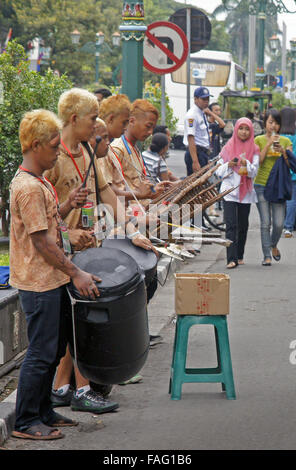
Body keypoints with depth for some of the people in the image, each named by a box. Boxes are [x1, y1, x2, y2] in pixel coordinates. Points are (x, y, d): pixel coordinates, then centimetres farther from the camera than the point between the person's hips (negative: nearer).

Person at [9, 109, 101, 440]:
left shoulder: (38, 182, 13)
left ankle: (43, 412, 26)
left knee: (54, 349, 16)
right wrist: (75, 273, -19)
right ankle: (25, 422, 4)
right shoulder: (29, 187, -20)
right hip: (39, 283, -10)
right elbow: (41, 242, -21)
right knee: (41, 353, -4)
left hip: (50, 281, 10)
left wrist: (68, 206, 4)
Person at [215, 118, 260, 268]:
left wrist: (246, 163, -21)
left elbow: (254, 172, -2)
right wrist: (229, 165, -14)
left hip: (246, 191, 2)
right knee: (231, 225, -11)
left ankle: (239, 256, 22)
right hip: (229, 190, -1)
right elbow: (218, 171, 6)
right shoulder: (228, 147, 6)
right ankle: (232, 259, -17)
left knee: (243, 225, 7)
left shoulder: (254, 149, 6)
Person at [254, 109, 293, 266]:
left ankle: (274, 245, 27)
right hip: (261, 185, -1)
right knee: (265, 223, -4)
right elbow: (257, 161, -8)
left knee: (279, 223, -3)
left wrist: (283, 152, -15)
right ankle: (267, 256, 4)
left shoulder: (285, 141, 7)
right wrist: (269, 144, -14)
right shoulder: (259, 140, 3)